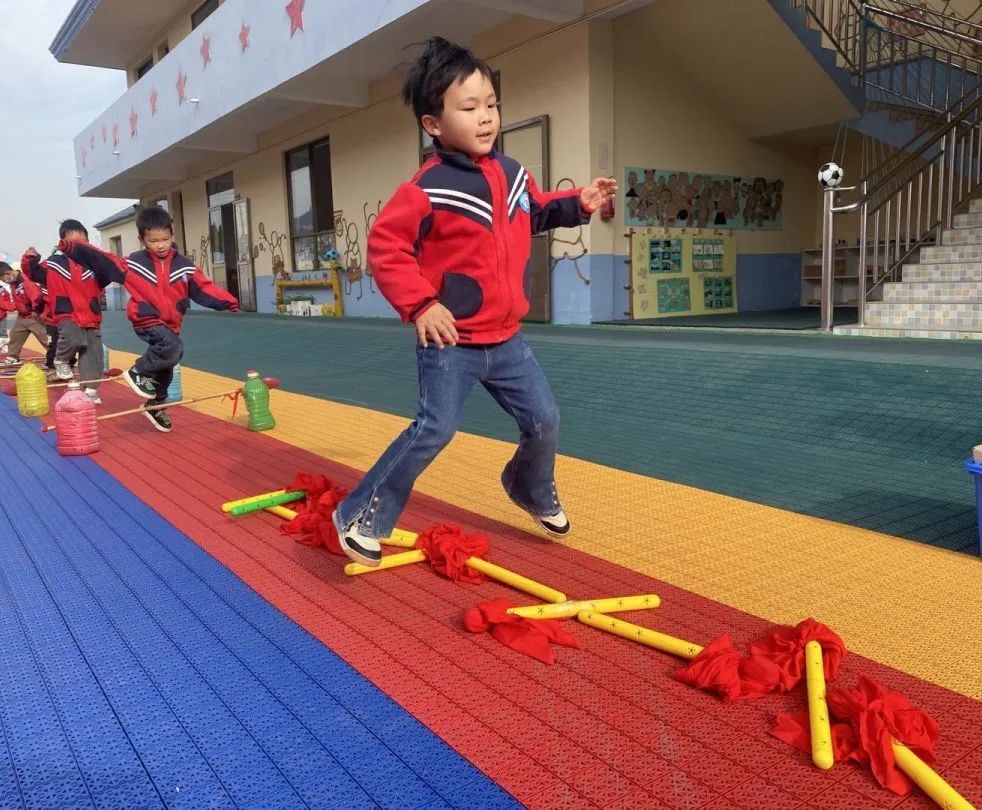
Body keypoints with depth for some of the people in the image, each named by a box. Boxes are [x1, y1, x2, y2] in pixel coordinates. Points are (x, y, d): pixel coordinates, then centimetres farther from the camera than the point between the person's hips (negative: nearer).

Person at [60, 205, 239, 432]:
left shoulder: (184, 266, -2)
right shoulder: (134, 263, -5)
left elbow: (204, 288, -4)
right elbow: (103, 261, -2)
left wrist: (227, 301, -17)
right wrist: (73, 249, -9)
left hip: (170, 323, 5)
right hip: (146, 319, -5)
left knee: (166, 367, 16)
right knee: (173, 348, -30)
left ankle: (156, 406, 35)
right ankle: (139, 372, -8)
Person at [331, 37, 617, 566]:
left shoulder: (511, 173, 6)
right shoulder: (428, 189, -16)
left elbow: (536, 213, 25)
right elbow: (384, 245, -16)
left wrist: (578, 204, 9)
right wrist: (419, 305, -24)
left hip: (505, 339, 7)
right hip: (450, 343, -7)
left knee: (544, 420, 11)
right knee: (434, 429, -9)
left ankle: (532, 491, 41)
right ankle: (360, 517, 6)